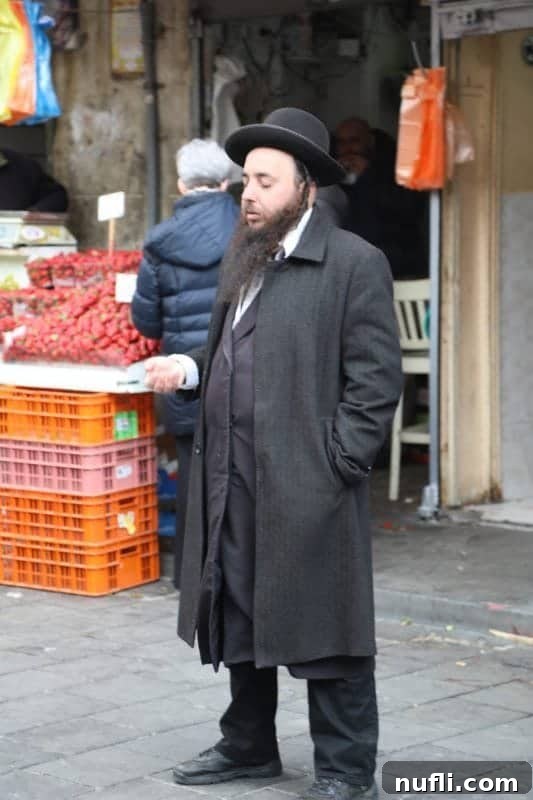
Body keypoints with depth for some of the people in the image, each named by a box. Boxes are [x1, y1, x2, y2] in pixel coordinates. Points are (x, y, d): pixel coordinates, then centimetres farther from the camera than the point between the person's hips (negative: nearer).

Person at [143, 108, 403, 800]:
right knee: (239, 617, 18)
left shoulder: (354, 263, -8)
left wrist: (338, 465, -16)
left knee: (325, 633, 0)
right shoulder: (244, 260, 16)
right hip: (233, 482, 8)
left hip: (309, 487, -8)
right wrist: (190, 368, 5)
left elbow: (376, 377, -12)